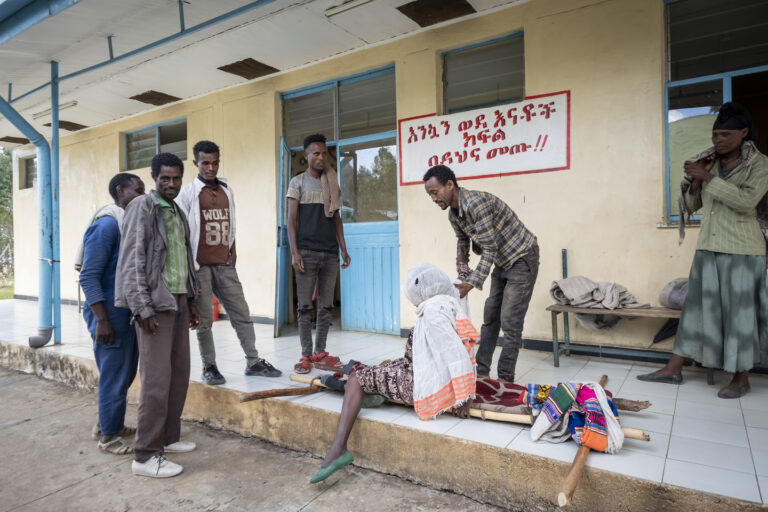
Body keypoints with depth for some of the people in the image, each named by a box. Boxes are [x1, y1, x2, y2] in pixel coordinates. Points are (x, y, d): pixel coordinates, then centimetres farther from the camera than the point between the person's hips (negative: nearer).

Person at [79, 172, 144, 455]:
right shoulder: (106, 225, -16)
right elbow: (89, 277, -18)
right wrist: (102, 320, -20)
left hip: (129, 312, 9)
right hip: (111, 314, -8)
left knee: (125, 373, 18)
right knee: (114, 375, 3)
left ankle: (109, 423, 36)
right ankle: (108, 436, 19)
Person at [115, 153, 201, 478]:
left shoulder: (178, 213, 17)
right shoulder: (142, 207, -7)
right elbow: (132, 260, -13)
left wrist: (190, 301, 18)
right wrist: (143, 308, -16)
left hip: (178, 301, 8)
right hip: (155, 304, -8)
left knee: (180, 373, 12)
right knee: (157, 379, -6)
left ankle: (169, 437, 27)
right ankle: (145, 456, 6)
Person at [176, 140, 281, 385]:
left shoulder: (227, 190, 14)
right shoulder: (188, 193, -1)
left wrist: (232, 250, 10)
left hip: (225, 265, 4)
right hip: (200, 266, -4)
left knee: (241, 313, 5)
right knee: (204, 319, 2)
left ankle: (253, 361, 14)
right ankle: (209, 367, 16)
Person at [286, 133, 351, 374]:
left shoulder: (332, 184, 16)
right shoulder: (298, 182, 5)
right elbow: (291, 220, -1)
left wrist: (343, 249, 9)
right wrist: (294, 252, -11)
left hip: (330, 253, 4)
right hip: (307, 252, -4)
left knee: (326, 306, 6)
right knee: (305, 307, -1)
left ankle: (320, 352, 15)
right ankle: (305, 355, 6)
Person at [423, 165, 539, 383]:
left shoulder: (476, 203, -29)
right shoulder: (454, 214, 0)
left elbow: (490, 249, -28)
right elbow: (463, 242, 19)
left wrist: (471, 283, -29)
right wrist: (462, 268, 5)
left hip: (521, 258, -9)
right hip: (502, 262, 9)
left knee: (510, 321, -9)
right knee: (490, 317, 10)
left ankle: (505, 377, 1)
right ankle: (481, 371, 18)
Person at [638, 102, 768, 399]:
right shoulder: (709, 163, 8)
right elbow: (692, 206, 13)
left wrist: (708, 177, -20)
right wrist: (695, 182, -5)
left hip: (741, 250, -4)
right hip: (708, 248, 5)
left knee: (740, 310, 2)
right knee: (697, 305, 8)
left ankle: (741, 379, 17)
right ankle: (673, 369, 12)